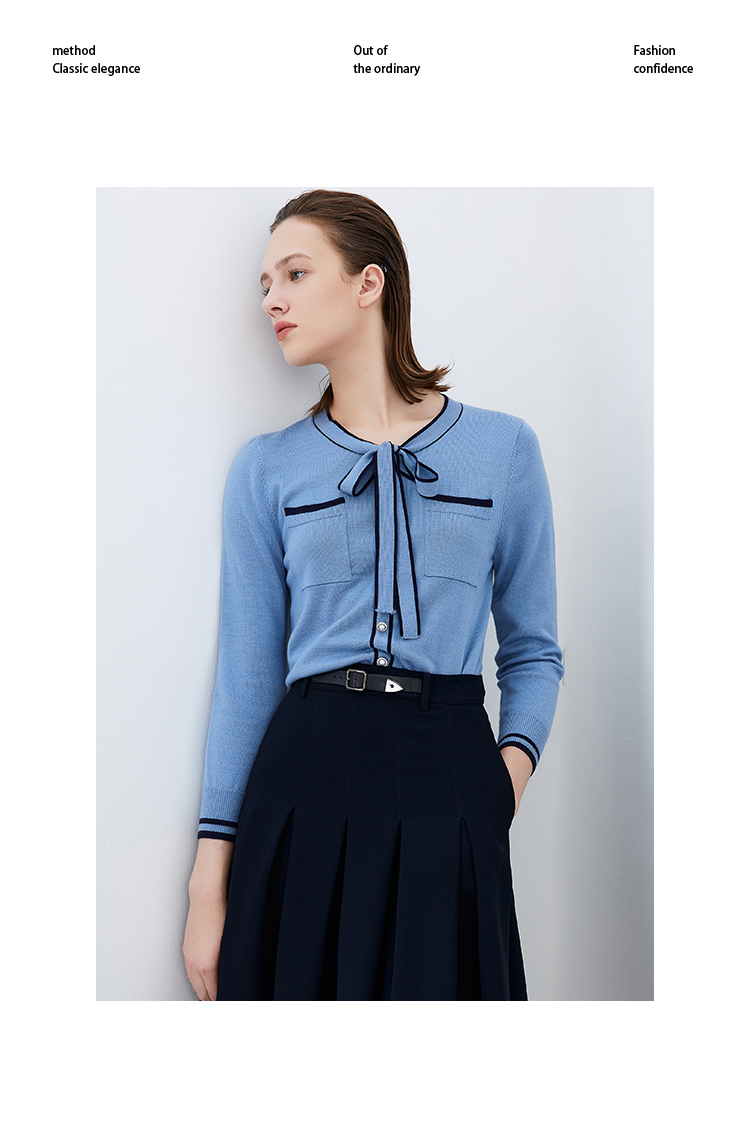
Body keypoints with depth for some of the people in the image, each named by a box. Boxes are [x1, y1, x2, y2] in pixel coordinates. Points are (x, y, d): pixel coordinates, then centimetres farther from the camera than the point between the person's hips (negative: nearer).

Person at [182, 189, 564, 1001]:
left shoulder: (504, 448, 5)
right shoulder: (266, 469, 7)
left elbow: (531, 650, 10)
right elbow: (247, 676, 4)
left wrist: (511, 771, -9)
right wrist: (211, 878, 0)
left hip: (447, 786, 0)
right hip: (306, 783, 1)